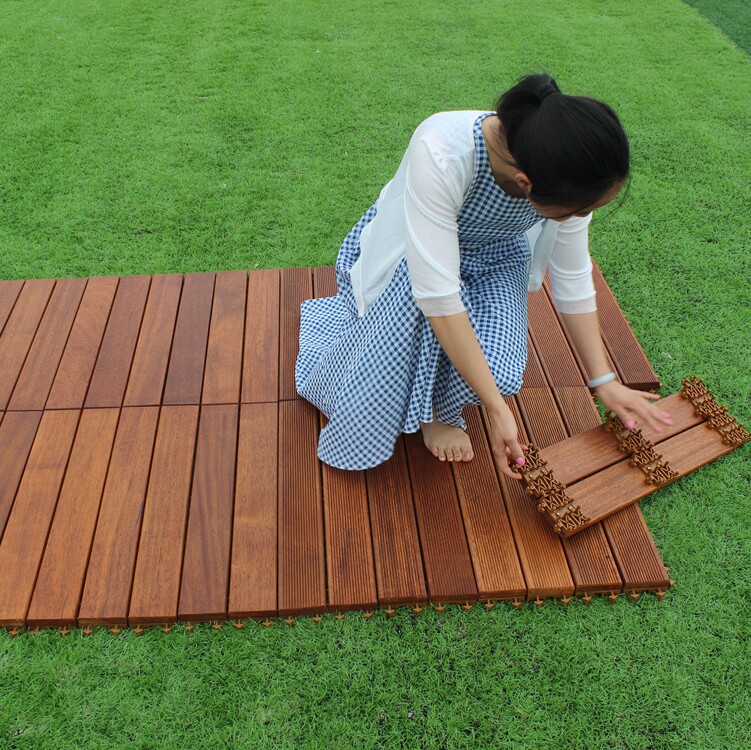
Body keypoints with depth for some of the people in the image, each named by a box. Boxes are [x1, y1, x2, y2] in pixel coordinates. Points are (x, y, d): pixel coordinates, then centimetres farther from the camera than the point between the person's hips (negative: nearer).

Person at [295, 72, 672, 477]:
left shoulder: (568, 174, -25)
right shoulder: (440, 152, -41)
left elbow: (574, 281, -10)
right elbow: (437, 294, -40)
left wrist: (604, 381, -7)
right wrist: (496, 407, -35)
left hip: (492, 256, 3)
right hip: (408, 252, -2)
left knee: (501, 371, -27)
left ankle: (431, 411, 6)